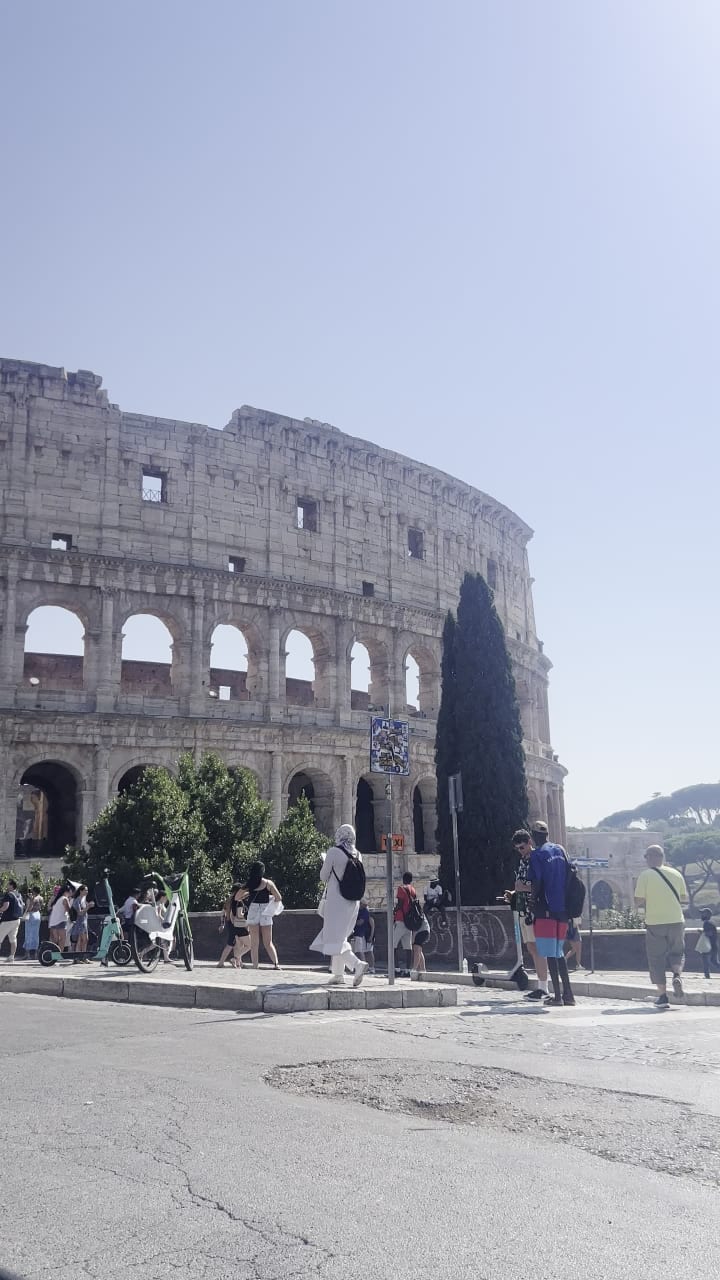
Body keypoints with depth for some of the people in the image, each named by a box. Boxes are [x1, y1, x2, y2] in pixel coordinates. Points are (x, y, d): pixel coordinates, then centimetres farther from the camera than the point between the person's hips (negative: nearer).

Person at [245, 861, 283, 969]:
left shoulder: (249, 884, 2)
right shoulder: (268, 883, -4)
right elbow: (279, 898, -6)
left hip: (252, 912, 1)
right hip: (265, 913, -1)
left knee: (254, 942, 7)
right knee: (268, 943, 6)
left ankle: (255, 966, 2)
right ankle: (276, 963, -7)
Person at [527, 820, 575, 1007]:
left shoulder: (537, 854, -8)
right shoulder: (560, 850, 11)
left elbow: (536, 882, -14)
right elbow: (569, 876, 13)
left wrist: (533, 902, -2)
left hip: (546, 909, -7)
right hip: (562, 909, 7)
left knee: (550, 953, -1)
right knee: (559, 952, 15)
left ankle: (557, 995, -1)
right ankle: (568, 994, 14)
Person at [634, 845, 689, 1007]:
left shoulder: (645, 875, -6)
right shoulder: (676, 873, 4)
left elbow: (638, 901, -9)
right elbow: (684, 898, 9)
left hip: (654, 923, -2)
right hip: (676, 921, 3)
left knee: (657, 959, 7)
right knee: (677, 953, 18)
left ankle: (663, 996, 4)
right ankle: (677, 975, -11)